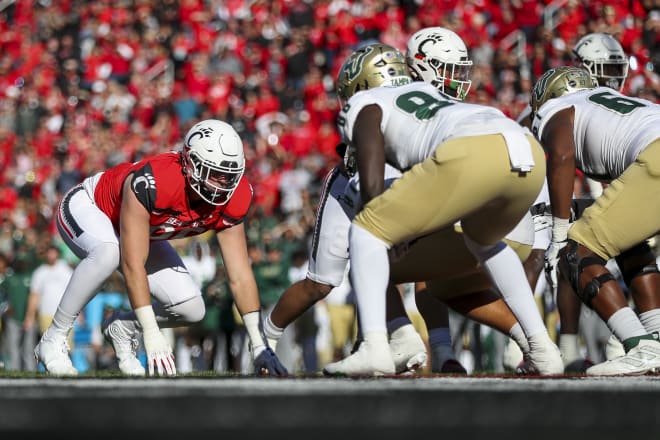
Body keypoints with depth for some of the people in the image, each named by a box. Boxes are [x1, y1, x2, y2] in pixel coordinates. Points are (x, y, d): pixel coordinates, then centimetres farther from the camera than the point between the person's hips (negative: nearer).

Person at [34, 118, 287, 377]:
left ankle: (124, 328, 19)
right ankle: (53, 340, -25)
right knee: (109, 253, -42)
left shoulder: (230, 201, -24)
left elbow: (240, 276, -18)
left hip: (141, 227, 6)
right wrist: (151, 334, -43)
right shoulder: (150, 184, -43)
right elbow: (133, 265, -41)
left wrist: (259, 346, -23)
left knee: (191, 309, -10)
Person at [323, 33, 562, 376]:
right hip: (531, 154, 7)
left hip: (473, 155, -7)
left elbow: (372, 187, 11)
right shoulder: (427, 95, 41)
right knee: (482, 241, 37)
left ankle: (374, 348, -6)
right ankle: (542, 347, 27)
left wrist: (393, 230, 28)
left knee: (366, 233, 10)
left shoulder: (365, 106, 23)